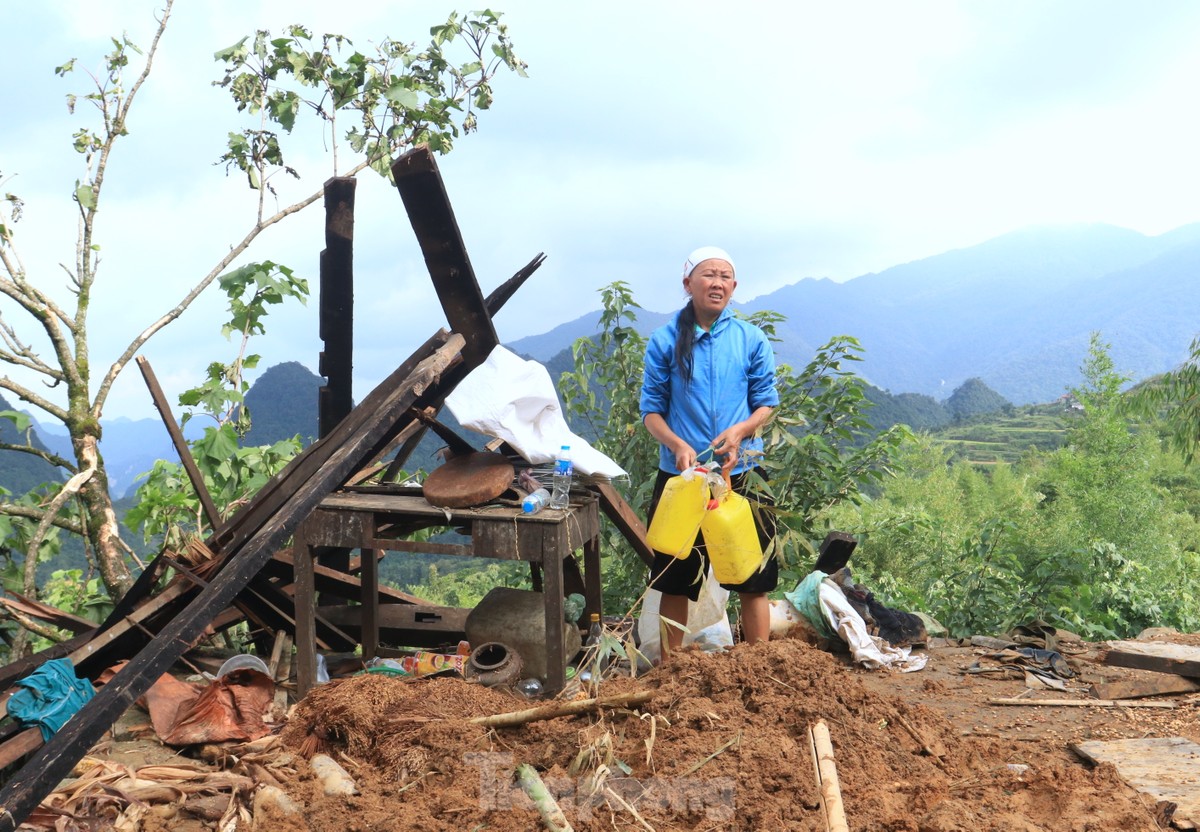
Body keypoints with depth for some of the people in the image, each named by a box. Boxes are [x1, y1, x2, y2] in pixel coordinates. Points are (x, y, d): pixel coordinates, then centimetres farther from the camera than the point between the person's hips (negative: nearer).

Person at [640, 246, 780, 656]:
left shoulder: (752, 340, 2)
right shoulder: (665, 340, 0)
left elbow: (766, 402, 5)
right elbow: (651, 408, 1)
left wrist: (740, 430, -15)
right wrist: (678, 445, -16)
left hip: (742, 473, 1)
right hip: (680, 474, 0)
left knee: (753, 577, 5)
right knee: (674, 578, 9)